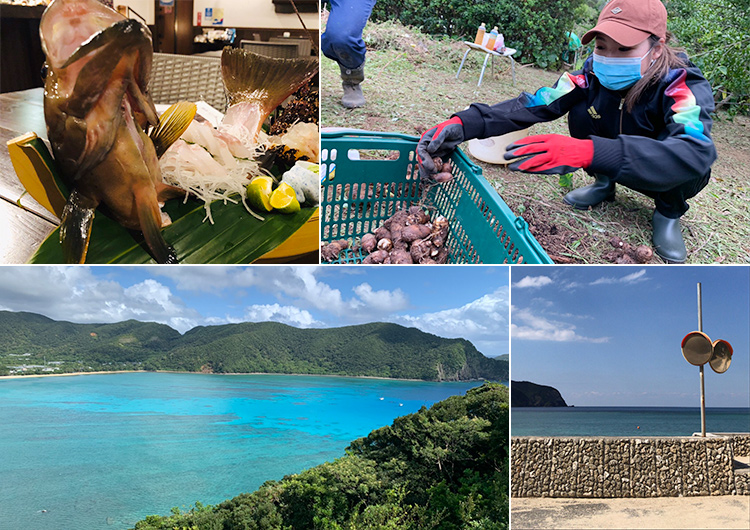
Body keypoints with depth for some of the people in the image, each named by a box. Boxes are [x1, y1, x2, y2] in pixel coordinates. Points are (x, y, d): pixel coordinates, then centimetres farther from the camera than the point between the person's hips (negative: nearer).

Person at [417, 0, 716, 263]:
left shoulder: (687, 87, -33)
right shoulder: (594, 73, -21)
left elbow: (696, 153, -52)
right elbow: (535, 105, -30)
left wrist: (589, 152, -67)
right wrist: (464, 124, -48)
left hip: (675, 179, -3)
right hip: (621, 170, 3)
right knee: (581, 112, -21)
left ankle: (669, 212, -4)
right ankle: (603, 186, 5)